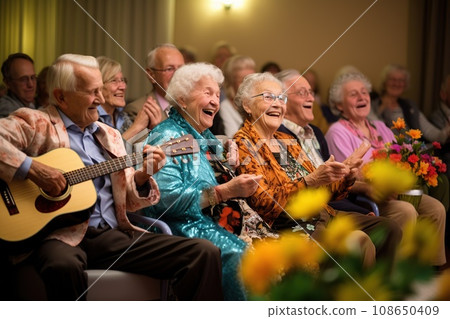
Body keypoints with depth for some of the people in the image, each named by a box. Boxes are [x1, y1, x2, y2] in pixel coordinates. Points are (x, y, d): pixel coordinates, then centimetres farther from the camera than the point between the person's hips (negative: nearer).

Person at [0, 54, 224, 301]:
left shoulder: (110, 136, 21)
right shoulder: (36, 123, 2)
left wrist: (143, 176, 2)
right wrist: (32, 168, -22)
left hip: (113, 234, 6)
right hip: (61, 236, -5)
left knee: (205, 253, -10)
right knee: (63, 266, -43)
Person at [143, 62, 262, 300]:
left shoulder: (205, 138, 20)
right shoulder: (167, 137, -8)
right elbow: (167, 198, -22)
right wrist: (226, 191, -21)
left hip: (210, 223, 8)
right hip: (179, 227, -8)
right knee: (236, 255, -30)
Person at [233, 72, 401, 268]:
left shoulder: (287, 141, 21)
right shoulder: (243, 145, -5)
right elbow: (264, 202, -17)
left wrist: (346, 177, 0)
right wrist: (311, 180, -25)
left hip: (320, 214, 9)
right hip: (286, 225, -9)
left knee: (389, 229, -4)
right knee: (359, 241, -28)